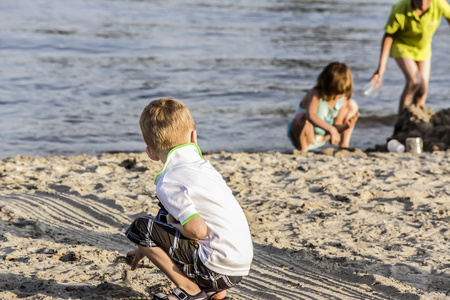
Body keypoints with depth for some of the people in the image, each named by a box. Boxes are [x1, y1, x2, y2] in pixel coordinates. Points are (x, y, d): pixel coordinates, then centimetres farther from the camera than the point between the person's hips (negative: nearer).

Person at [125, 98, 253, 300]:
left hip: (218, 270, -8)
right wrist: (149, 247, 32)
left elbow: (197, 229, -22)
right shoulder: (203, 166, 13)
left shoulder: (168, 182, -13)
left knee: (139, 228, -4)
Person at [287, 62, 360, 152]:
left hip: (321, 137, 7)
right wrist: (331, 129, -57)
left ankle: (344, 146, 5)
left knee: (352, 105, 2)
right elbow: (310, 115, -49)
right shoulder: (316, 94, -28)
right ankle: (303, 150, -21)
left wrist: (346, 126, -32)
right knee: (302, 117, -42)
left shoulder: (343, 99, -10)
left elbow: (336, 127, -9)